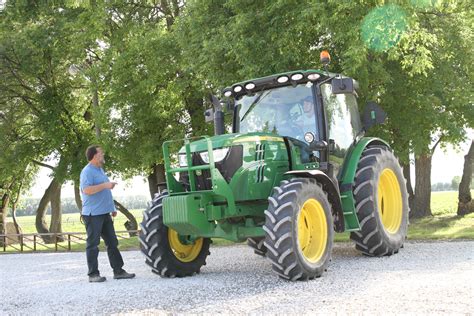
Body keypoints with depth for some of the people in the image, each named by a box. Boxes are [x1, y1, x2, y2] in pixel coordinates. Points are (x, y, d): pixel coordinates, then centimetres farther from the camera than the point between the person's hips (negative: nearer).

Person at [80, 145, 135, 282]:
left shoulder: (100, 170, 19)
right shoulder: (87, 171, -11)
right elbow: (86, 190, -24)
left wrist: (112, 208, 23)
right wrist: (105, 185, -23)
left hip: (104, 213, 9)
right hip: (93, 214, -9)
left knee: (112, 243, 10)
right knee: (93, 244, -2)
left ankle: (118, 270, 16)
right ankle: (93, 274, 4)